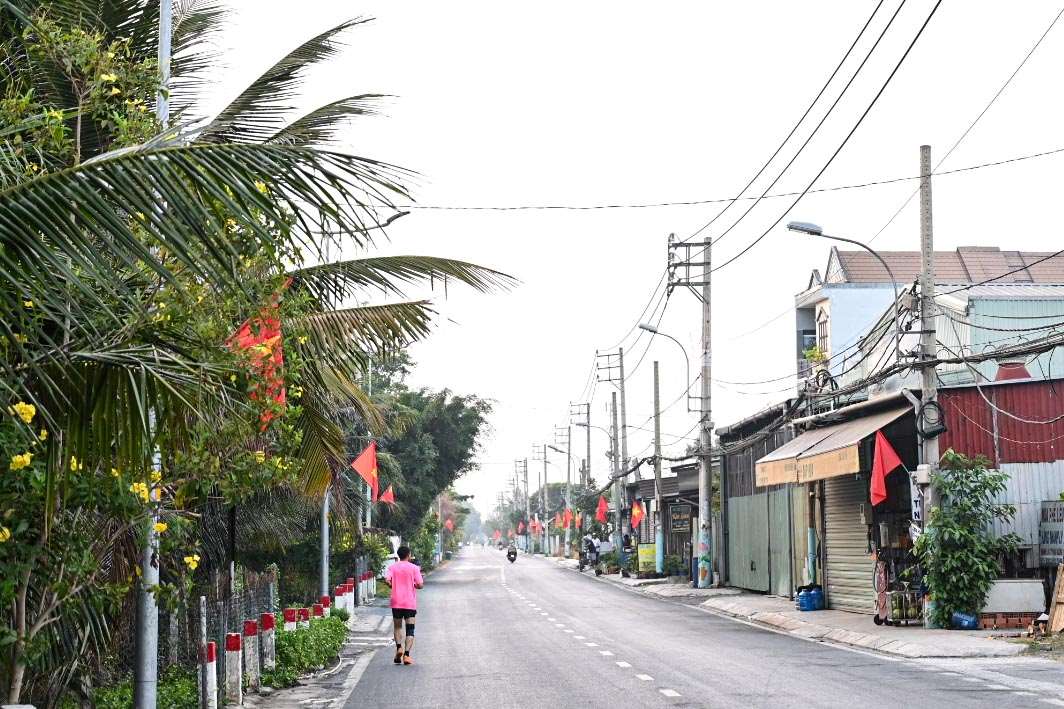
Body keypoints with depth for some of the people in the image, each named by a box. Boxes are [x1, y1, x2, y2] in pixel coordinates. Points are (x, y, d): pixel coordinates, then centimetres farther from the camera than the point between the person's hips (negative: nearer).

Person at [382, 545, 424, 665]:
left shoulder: (392, 567, 3)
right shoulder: (414, 568, -3)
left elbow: (387, 580, -12)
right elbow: (420, 585, -9)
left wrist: (393, 587, 7)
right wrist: (418, 584, 14)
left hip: (396, 602, 2)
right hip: (410, 603, -2)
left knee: (397, 626, 18)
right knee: (410, 629, 1)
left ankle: (399, 647, -2)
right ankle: (406, 654, -9)